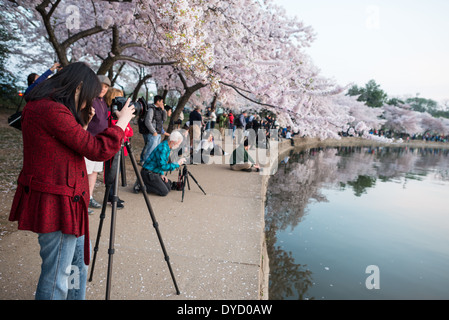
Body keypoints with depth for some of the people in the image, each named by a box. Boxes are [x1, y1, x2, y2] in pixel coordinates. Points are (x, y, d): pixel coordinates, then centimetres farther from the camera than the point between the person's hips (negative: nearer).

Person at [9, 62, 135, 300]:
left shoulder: (39, 106, 9)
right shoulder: (52, 111, -23)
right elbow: (98, 150, -21)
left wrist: (83, 123, 8)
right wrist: (121, 122, -8)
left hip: (64, 200, 11)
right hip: (56, 203, -11)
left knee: (79, 255, 25)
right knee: (57, 273, 7)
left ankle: (76, 296, 43)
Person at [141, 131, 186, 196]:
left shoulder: (167, 147, 7)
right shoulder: (162, 148, -24)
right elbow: (162, 166, -27)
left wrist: (161, 174, 7)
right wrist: (177, 164, -20)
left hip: (155, 172, 10)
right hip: (148, 173, -10)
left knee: (168, 187, 10)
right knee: (164, 192, -12)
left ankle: (146, 183, 13)